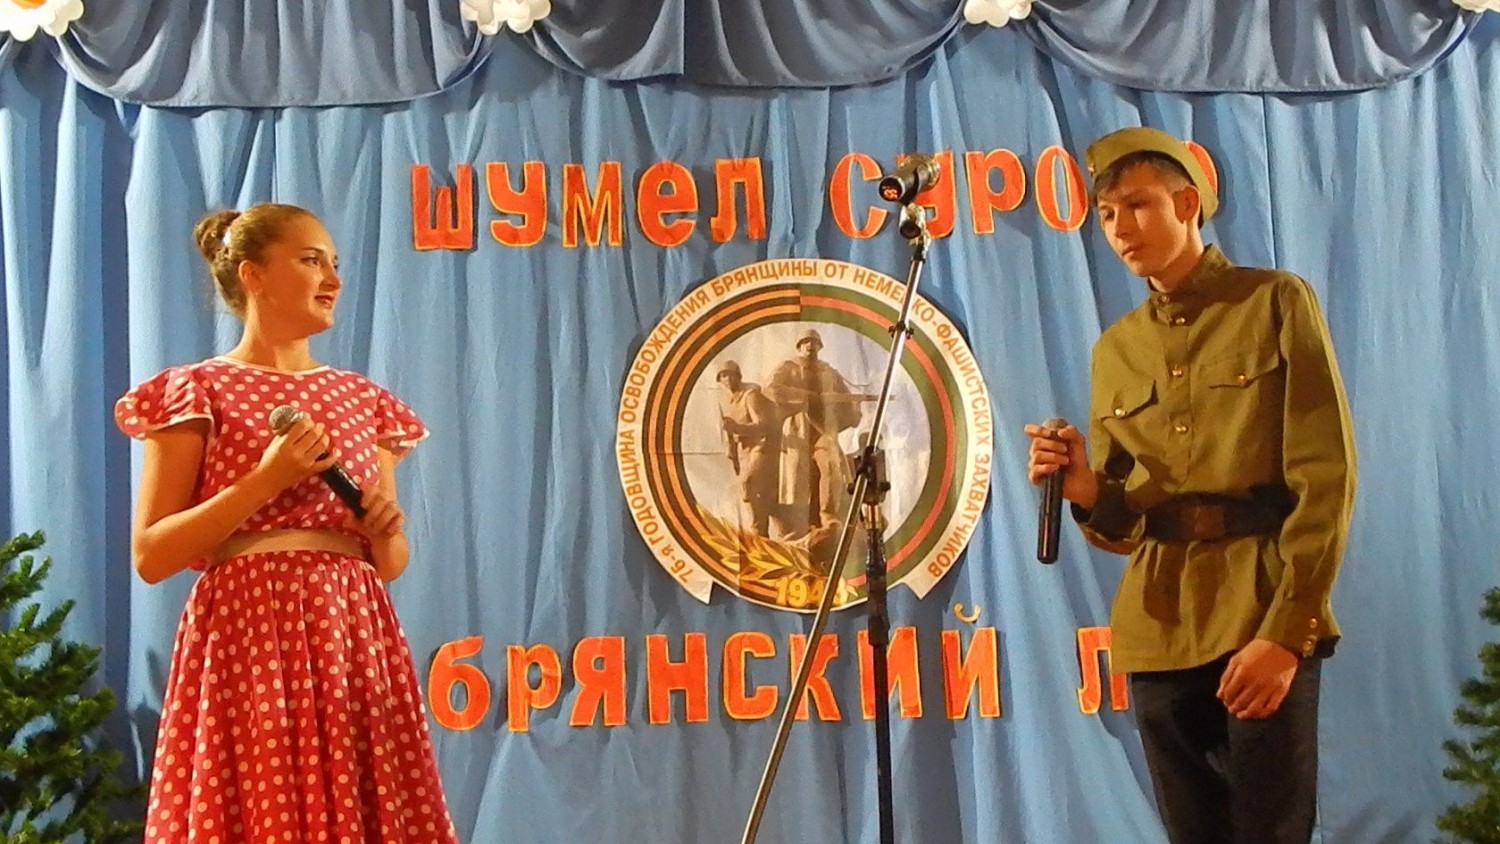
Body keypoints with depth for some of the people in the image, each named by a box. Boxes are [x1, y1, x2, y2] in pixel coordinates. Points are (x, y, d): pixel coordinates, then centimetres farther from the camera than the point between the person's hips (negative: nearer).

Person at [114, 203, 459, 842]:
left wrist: (386, 530, -4)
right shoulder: (197, 391, 1)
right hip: (246, 634, -4)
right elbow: (150, 556, -6)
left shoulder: (361, 398, 16)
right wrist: (264, 481, -14)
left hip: (354, 639, 5)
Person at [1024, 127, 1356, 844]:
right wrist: (1086, 491, -8)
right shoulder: (1115, 349, 15)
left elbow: (1326, 479, -7)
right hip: (1159, 629, 5)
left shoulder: (1275, 303, 1)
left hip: (1266, 615, -4)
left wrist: (1287, 629, -16)